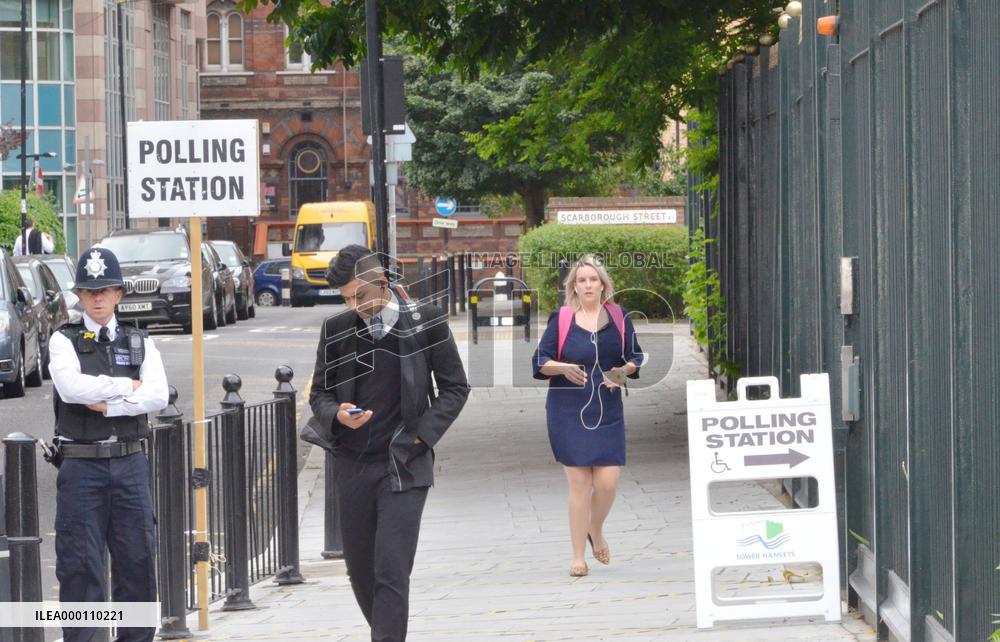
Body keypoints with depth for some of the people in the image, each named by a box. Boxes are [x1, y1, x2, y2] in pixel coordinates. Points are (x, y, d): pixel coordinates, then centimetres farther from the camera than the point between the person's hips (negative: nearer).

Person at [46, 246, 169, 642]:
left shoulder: (139, 343, 11)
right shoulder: (64, 341, 2)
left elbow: (158, 396, -5)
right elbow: (71, 387, -17)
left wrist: (107, 405, -13)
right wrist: (128, 386, -9)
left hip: (130, 463, 3)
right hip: (80, 465, -3)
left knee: (138, 558, 5)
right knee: (79, 563, -2)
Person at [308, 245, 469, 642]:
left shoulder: (426, 323, -3)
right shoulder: (336, 330, 4)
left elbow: (455, 388, 4)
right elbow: (319, 393, 10)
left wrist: (420, 436, -8)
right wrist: (337, 415, -13)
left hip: (404, 466, -4)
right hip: (352, 465, 4)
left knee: (392, 572, -11)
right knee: (360, 570, 11)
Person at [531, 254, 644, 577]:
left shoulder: (618, 317, 6)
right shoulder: (561, 319, -1)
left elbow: (635, 357, 11)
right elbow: (539, 361, -1)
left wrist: (624, 371, -10)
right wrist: (562, 367, -20)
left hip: (607, 412, 2)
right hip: (568, 414, -2)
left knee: (608, 483, -4)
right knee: (579, 483, -3)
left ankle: (596, 531, 28)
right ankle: (578, 556, 7)